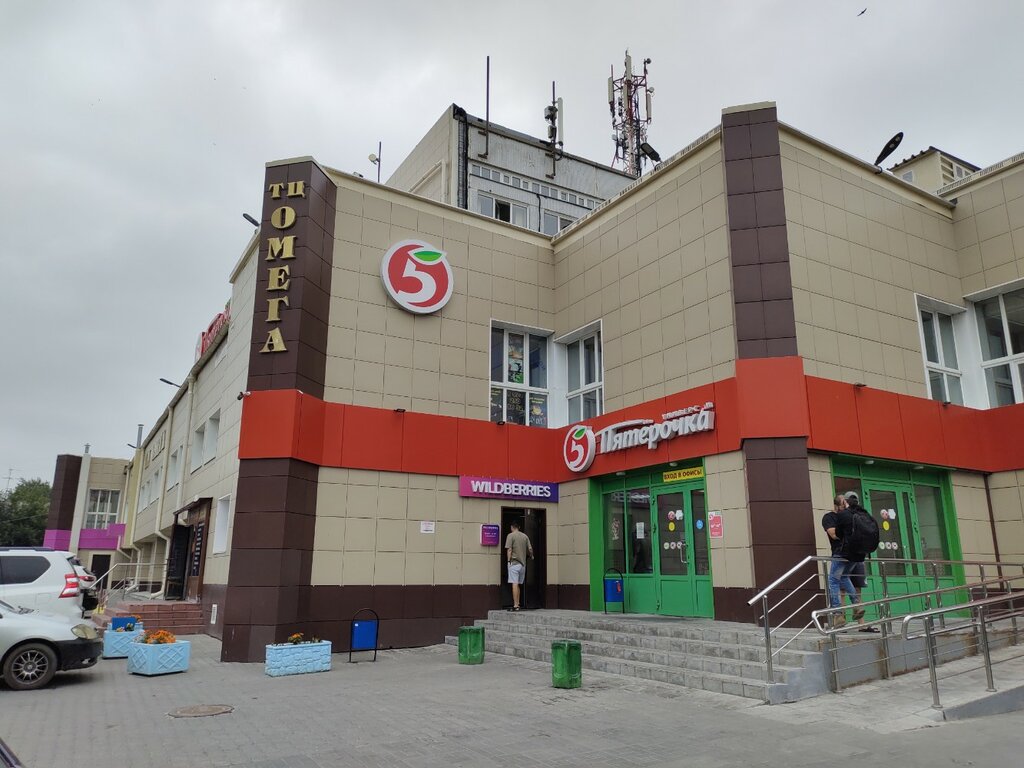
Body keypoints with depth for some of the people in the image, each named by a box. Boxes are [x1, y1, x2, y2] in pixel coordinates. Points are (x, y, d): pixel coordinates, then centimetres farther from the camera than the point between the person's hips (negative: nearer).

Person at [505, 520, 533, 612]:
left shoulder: (511, 535, -5)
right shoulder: (525, 536, 10)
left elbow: (509, 550, -11)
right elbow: (530, 549, 10)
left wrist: (509, 560, -7)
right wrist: (531, 556, 29)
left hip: (514, 563, -5)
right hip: (523, 563, 5)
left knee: (515, 584, -7)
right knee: (518, 585, 14)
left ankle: (515, 605, -9)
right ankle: (517, 604, 17)